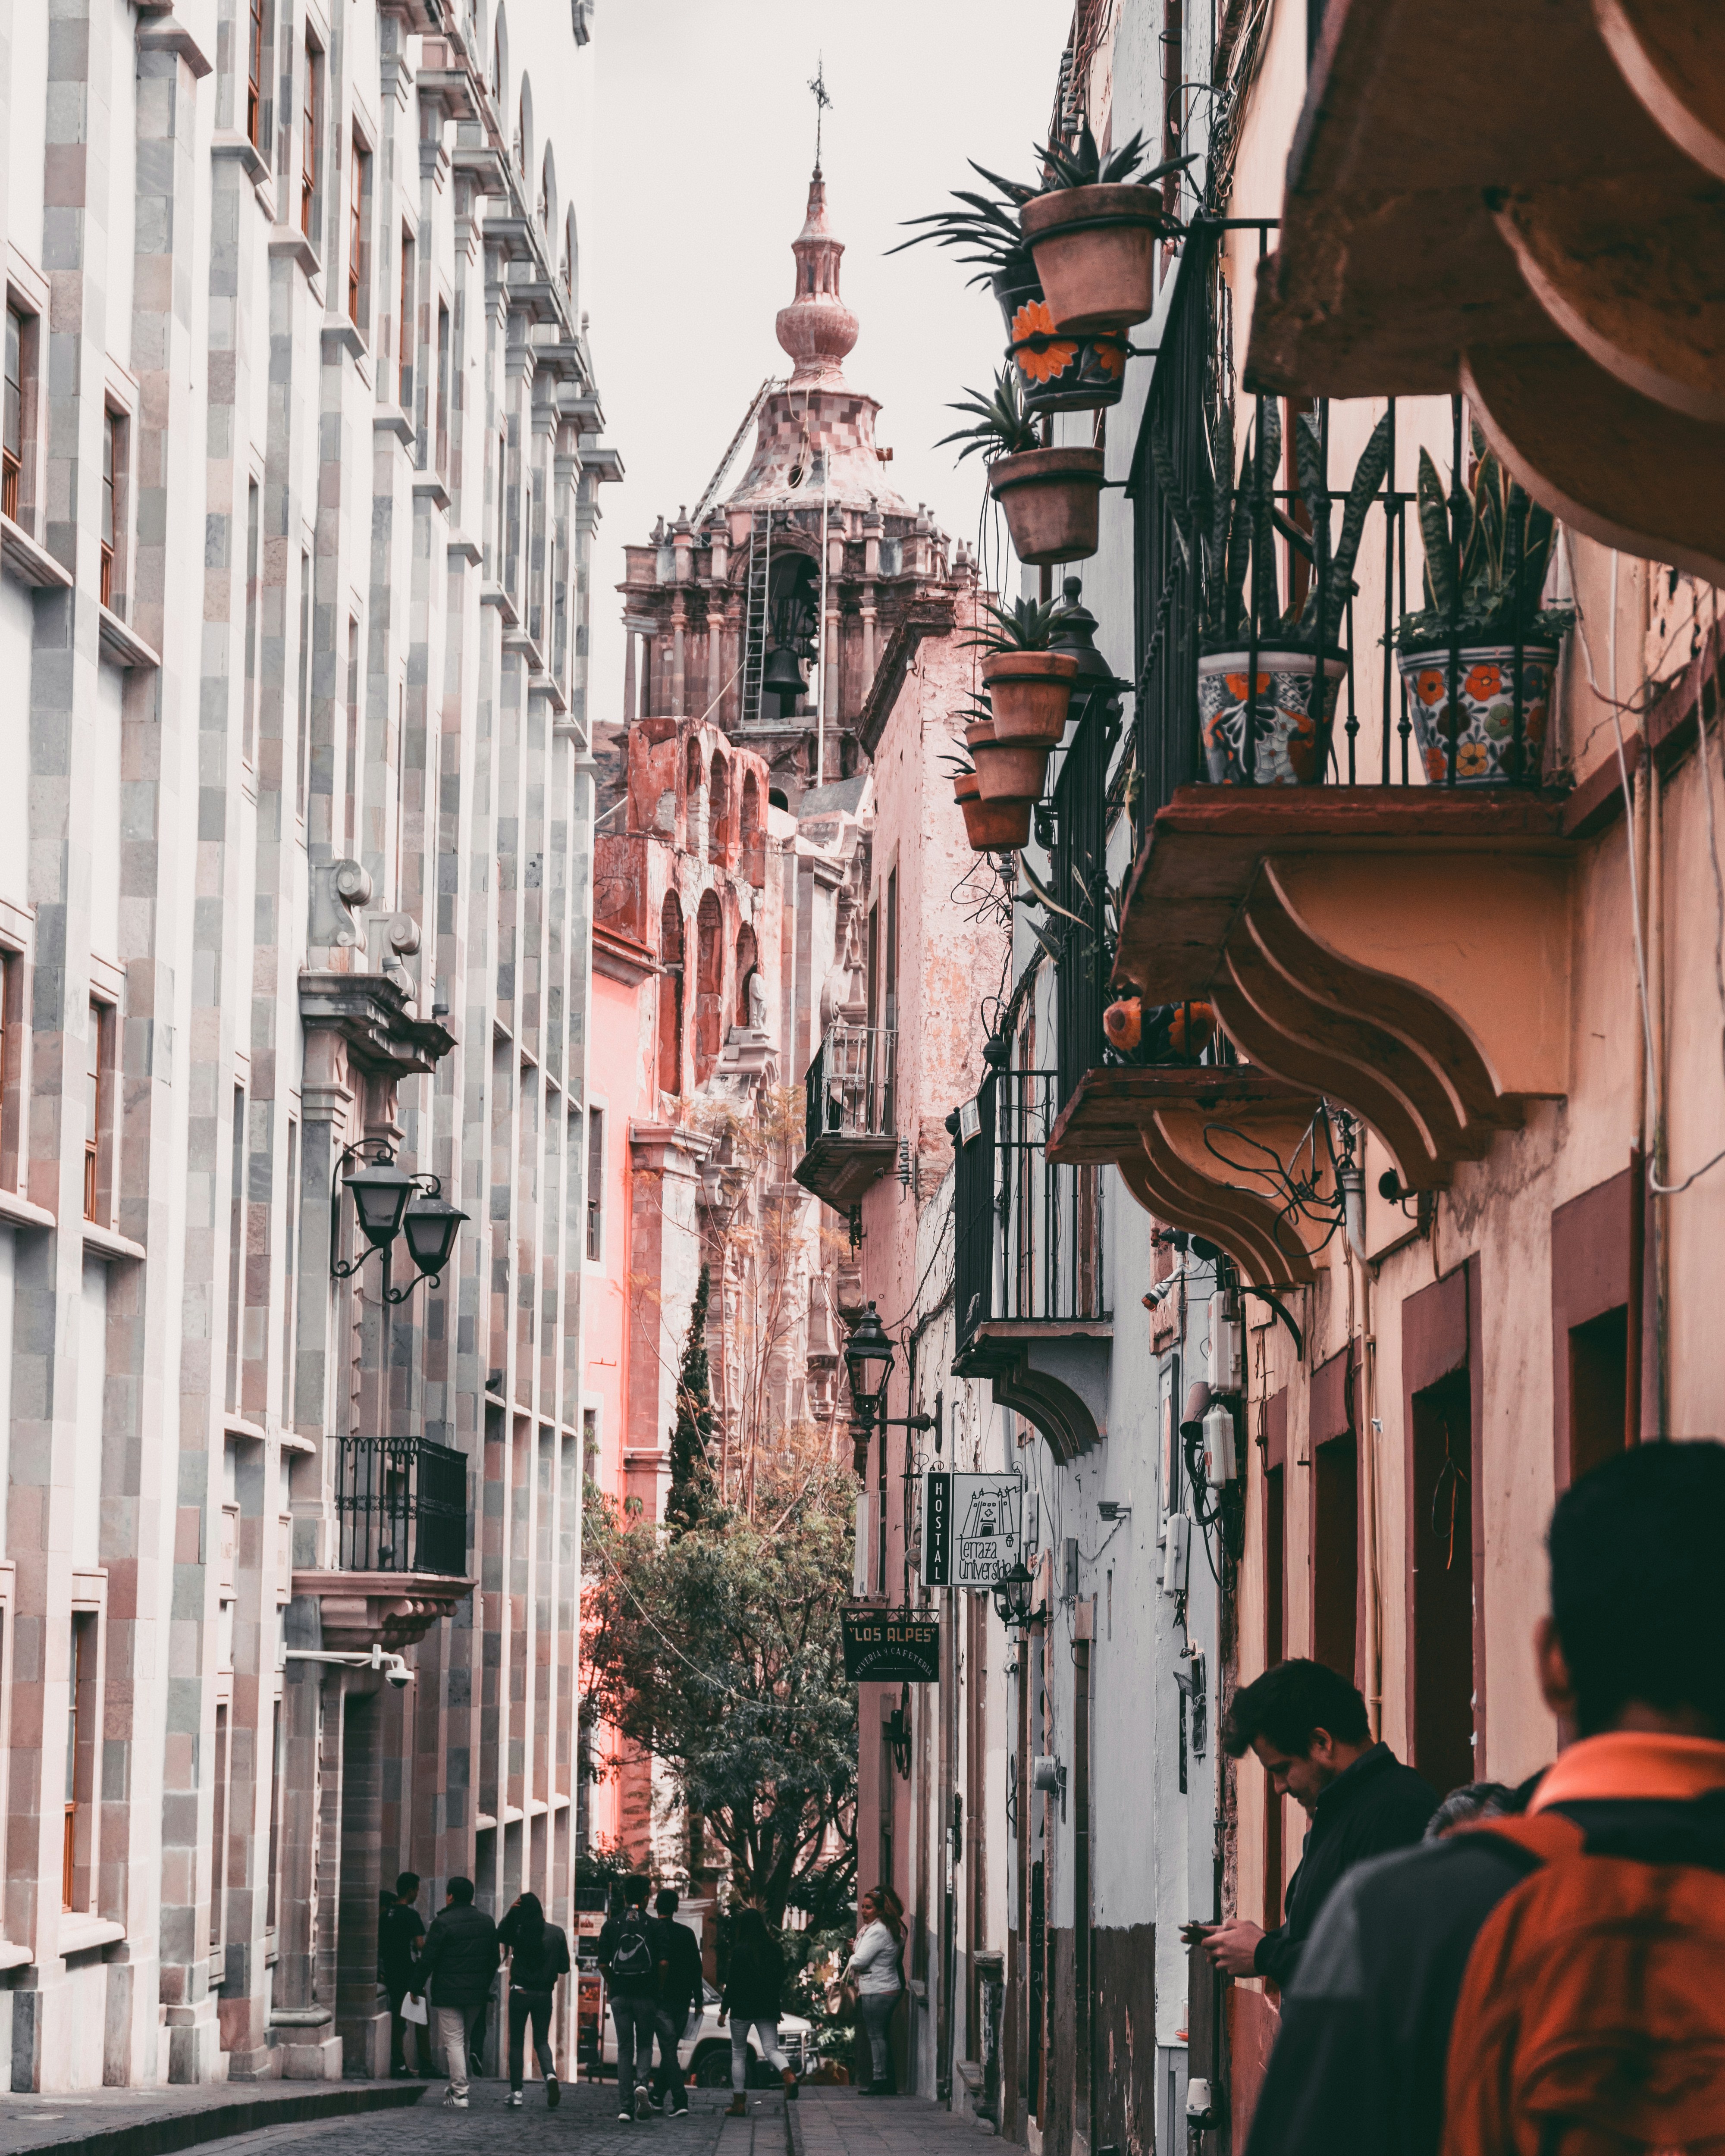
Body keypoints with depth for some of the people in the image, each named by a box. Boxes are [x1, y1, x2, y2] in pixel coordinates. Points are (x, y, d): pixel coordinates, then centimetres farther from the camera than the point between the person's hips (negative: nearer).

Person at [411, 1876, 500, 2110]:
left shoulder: (443, 1923, -11)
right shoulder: (487, 1922, 9)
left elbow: (427, 1959, -11)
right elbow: (494, 1959, 17)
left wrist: (417, 1988, -1)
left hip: (448, 1993, -6)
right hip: (477, 1993, 6)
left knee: (453, 2041, -5)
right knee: (465, 2040, 18)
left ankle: (460, 2094, -10)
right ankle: (457, 2088, 24)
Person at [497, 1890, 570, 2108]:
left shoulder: (518, 1932, -11)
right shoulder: (557, 1933, -5)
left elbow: (500, 1936, 10)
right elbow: (564, 1967, -1)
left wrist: (510, 1912, 0)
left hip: (520, 1992, -2)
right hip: (545, 1994, 2)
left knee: (516, 2042, 9)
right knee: (542, 2040, 13)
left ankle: (516, 2092, 5)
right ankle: (550, 2073, -16)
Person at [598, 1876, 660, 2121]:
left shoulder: (612, 1925, 2)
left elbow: (603, 1964, 0)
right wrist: (659, 1988, 8)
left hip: (620, 1994, 1)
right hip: (646, 1995, -1)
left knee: (625, 2048, 7)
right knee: (645, 2044, 12)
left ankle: (625, 2106, 1)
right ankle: (642, 2081, -17)